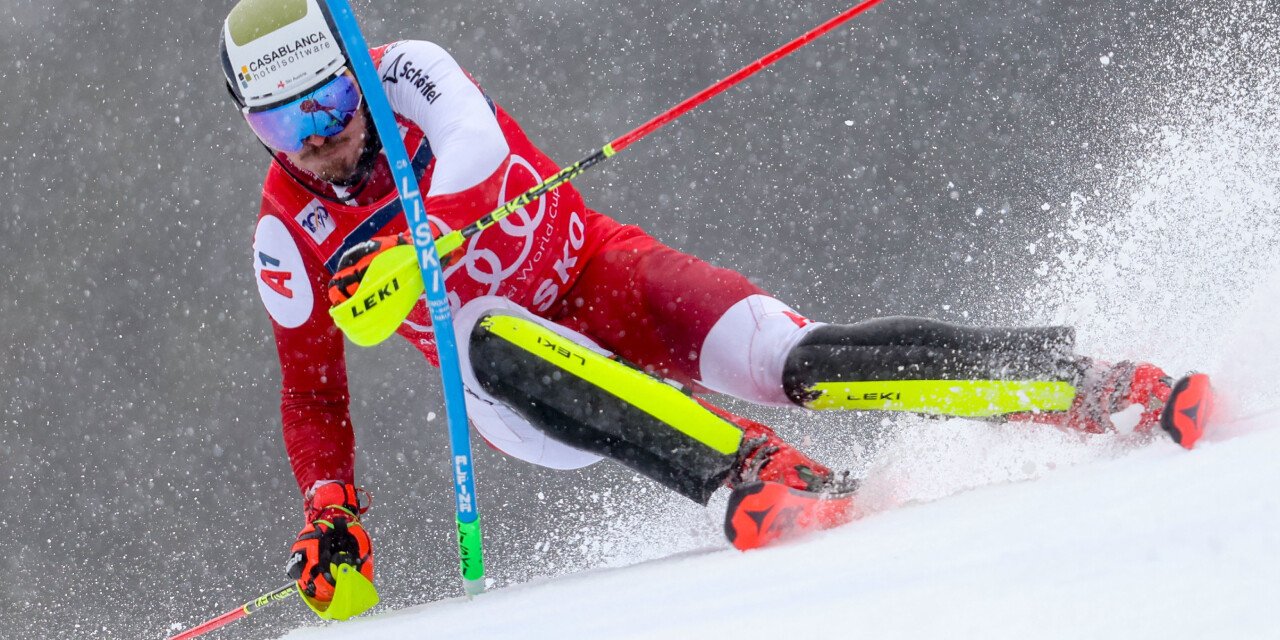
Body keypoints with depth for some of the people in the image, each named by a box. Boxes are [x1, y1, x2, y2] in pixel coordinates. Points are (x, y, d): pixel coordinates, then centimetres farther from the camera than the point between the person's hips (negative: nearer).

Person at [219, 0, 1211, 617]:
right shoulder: (288, 238, -1)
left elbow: (478, 153, -29)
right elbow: (311, 393, 8)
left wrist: (405, 251, -45)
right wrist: (330, 510, -9)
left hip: (601, 276, -1)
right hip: (518, 390, 1)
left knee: (794, 359, -26)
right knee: (495, 342, -36)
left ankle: (1110, 392, -28)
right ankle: (753, 475, -52)